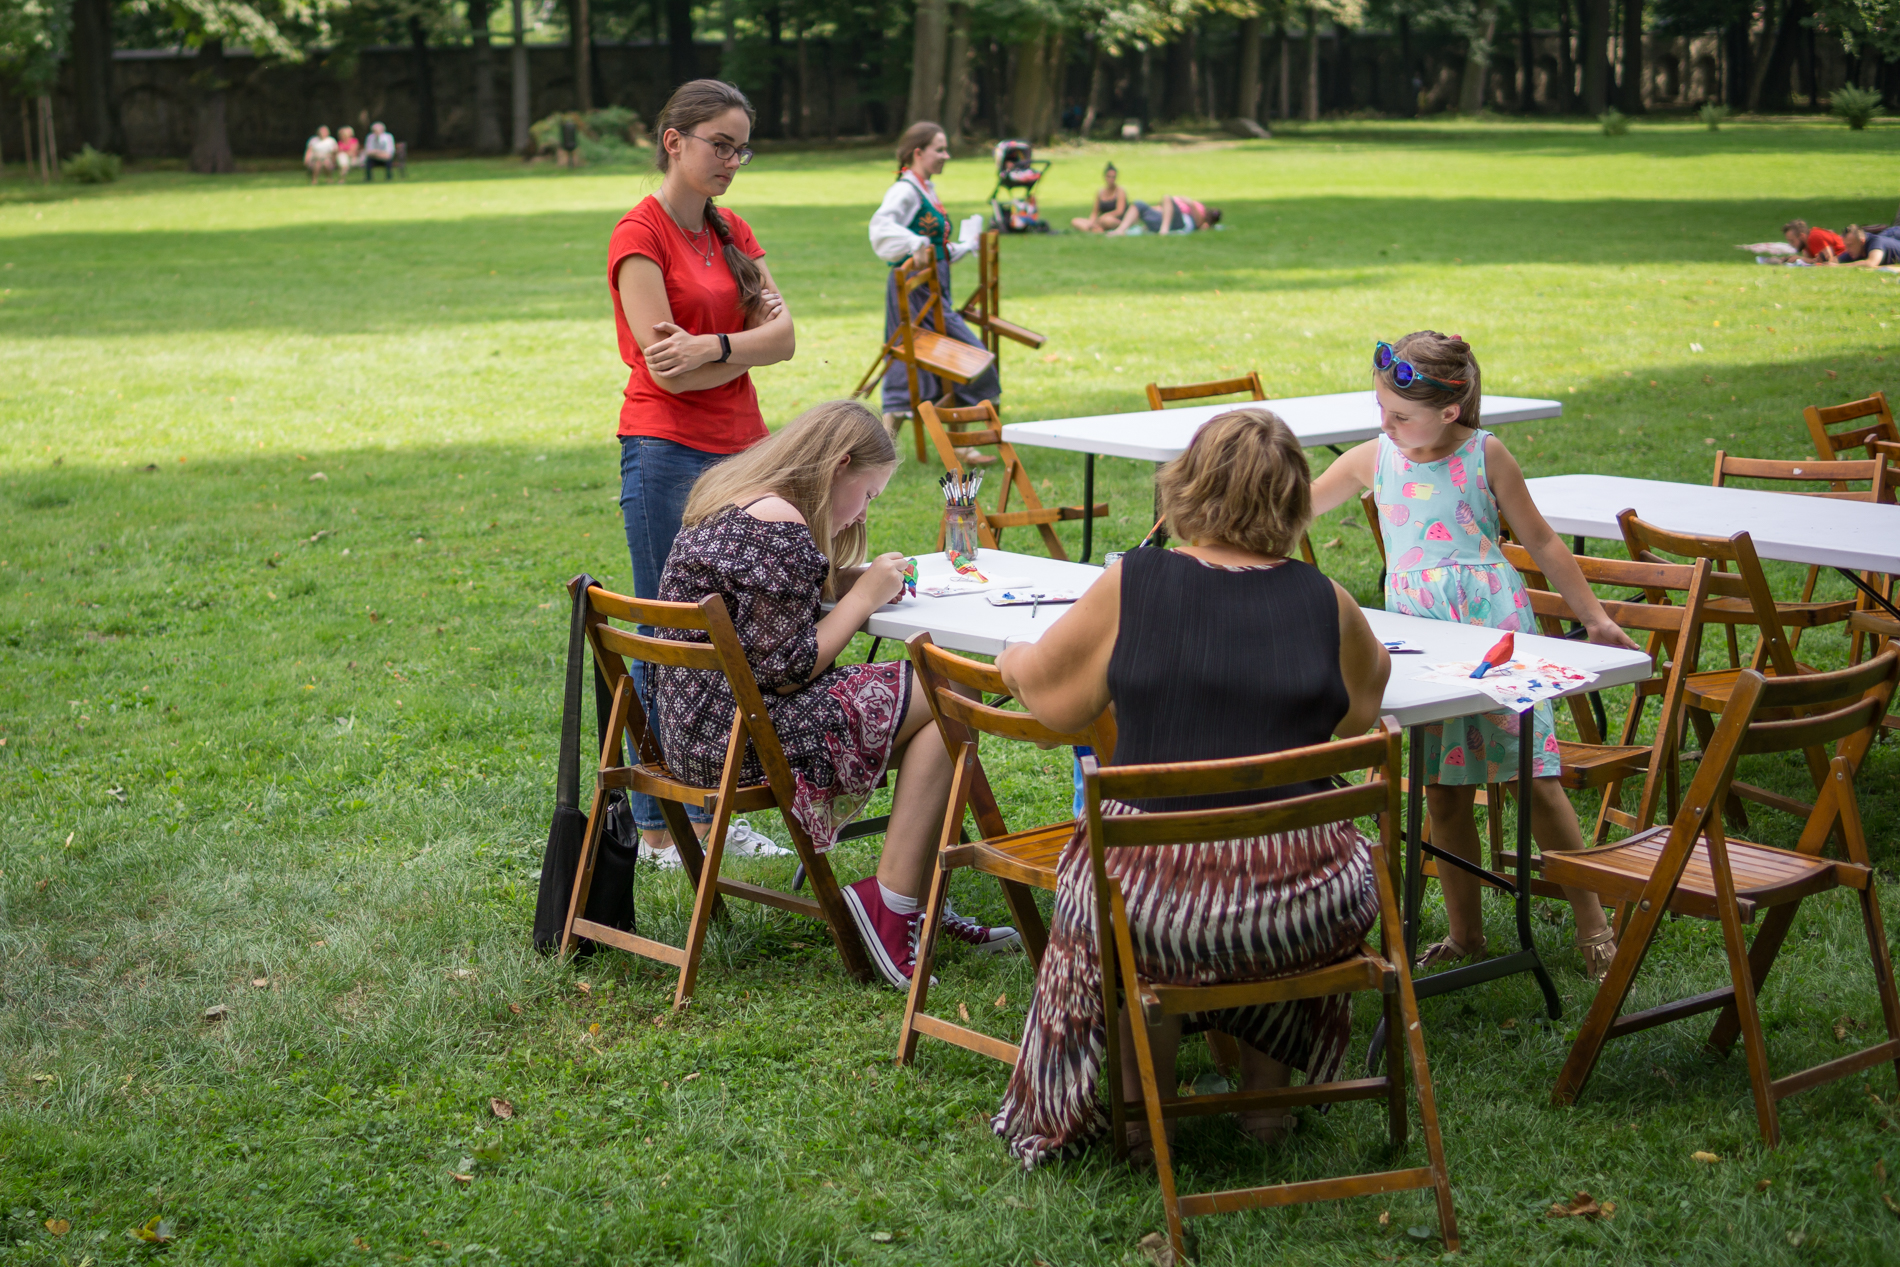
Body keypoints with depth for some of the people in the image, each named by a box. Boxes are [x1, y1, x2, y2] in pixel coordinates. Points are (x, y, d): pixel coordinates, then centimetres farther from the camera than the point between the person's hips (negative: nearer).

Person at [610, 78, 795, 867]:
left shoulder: (733, 234, 14)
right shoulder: (640, 235, -9)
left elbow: (783, 338, 2)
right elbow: (666, 365, -17)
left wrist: (715, 345, -14)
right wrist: (750, 340, -8)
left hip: (741, 448, 7)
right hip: (668, 453, -7)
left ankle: (712, 814, 17)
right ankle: (657, 828, 6)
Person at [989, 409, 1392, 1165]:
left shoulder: (1130, 587, -4)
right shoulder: (1327, 604, 0)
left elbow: (1044, 689, 11)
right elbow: (1363, 704, 20)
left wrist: (1011, 658, 34)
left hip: (1153, 904, -1)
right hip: (1295, 907, 1)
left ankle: (1139, 1111, 38)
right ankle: (1267, 1101, 40)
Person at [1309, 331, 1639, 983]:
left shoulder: (1484, 455, -2)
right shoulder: (1374, 459, 5)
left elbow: (1539, 541, 7)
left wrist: (1595, 618, 9)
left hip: (1492, 619, -3)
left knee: (1533, 775, -6)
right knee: (1442, 787, 5)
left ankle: (1593, 924, 5)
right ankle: (1465, 934, 17)